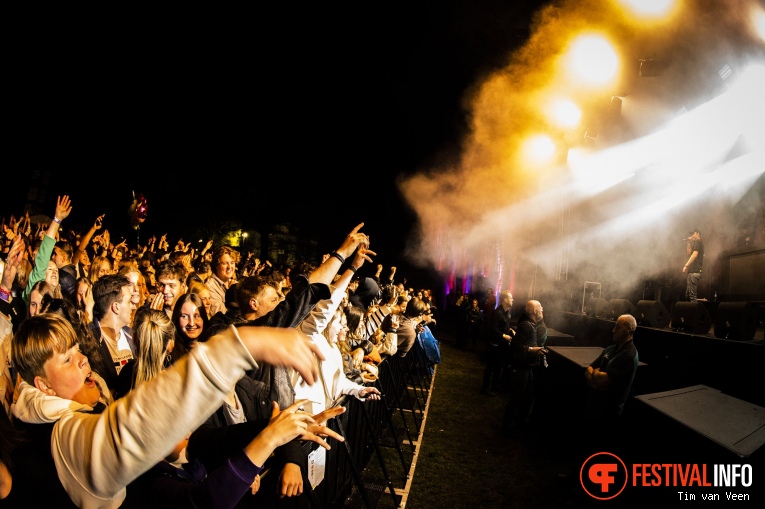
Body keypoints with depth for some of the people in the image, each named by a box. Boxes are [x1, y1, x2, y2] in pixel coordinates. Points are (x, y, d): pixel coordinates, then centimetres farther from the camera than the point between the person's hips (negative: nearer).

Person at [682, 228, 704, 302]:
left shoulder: (697, 241, -5)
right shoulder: (695, 243, 24)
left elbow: (695, 254, -16)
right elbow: (689, 253, 25)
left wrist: (686, 265, -19)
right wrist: (689, 243, 18)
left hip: (694, 271, -10)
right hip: (692, 270, 10)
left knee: (692, 295, -14)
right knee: (688, 295, 10)